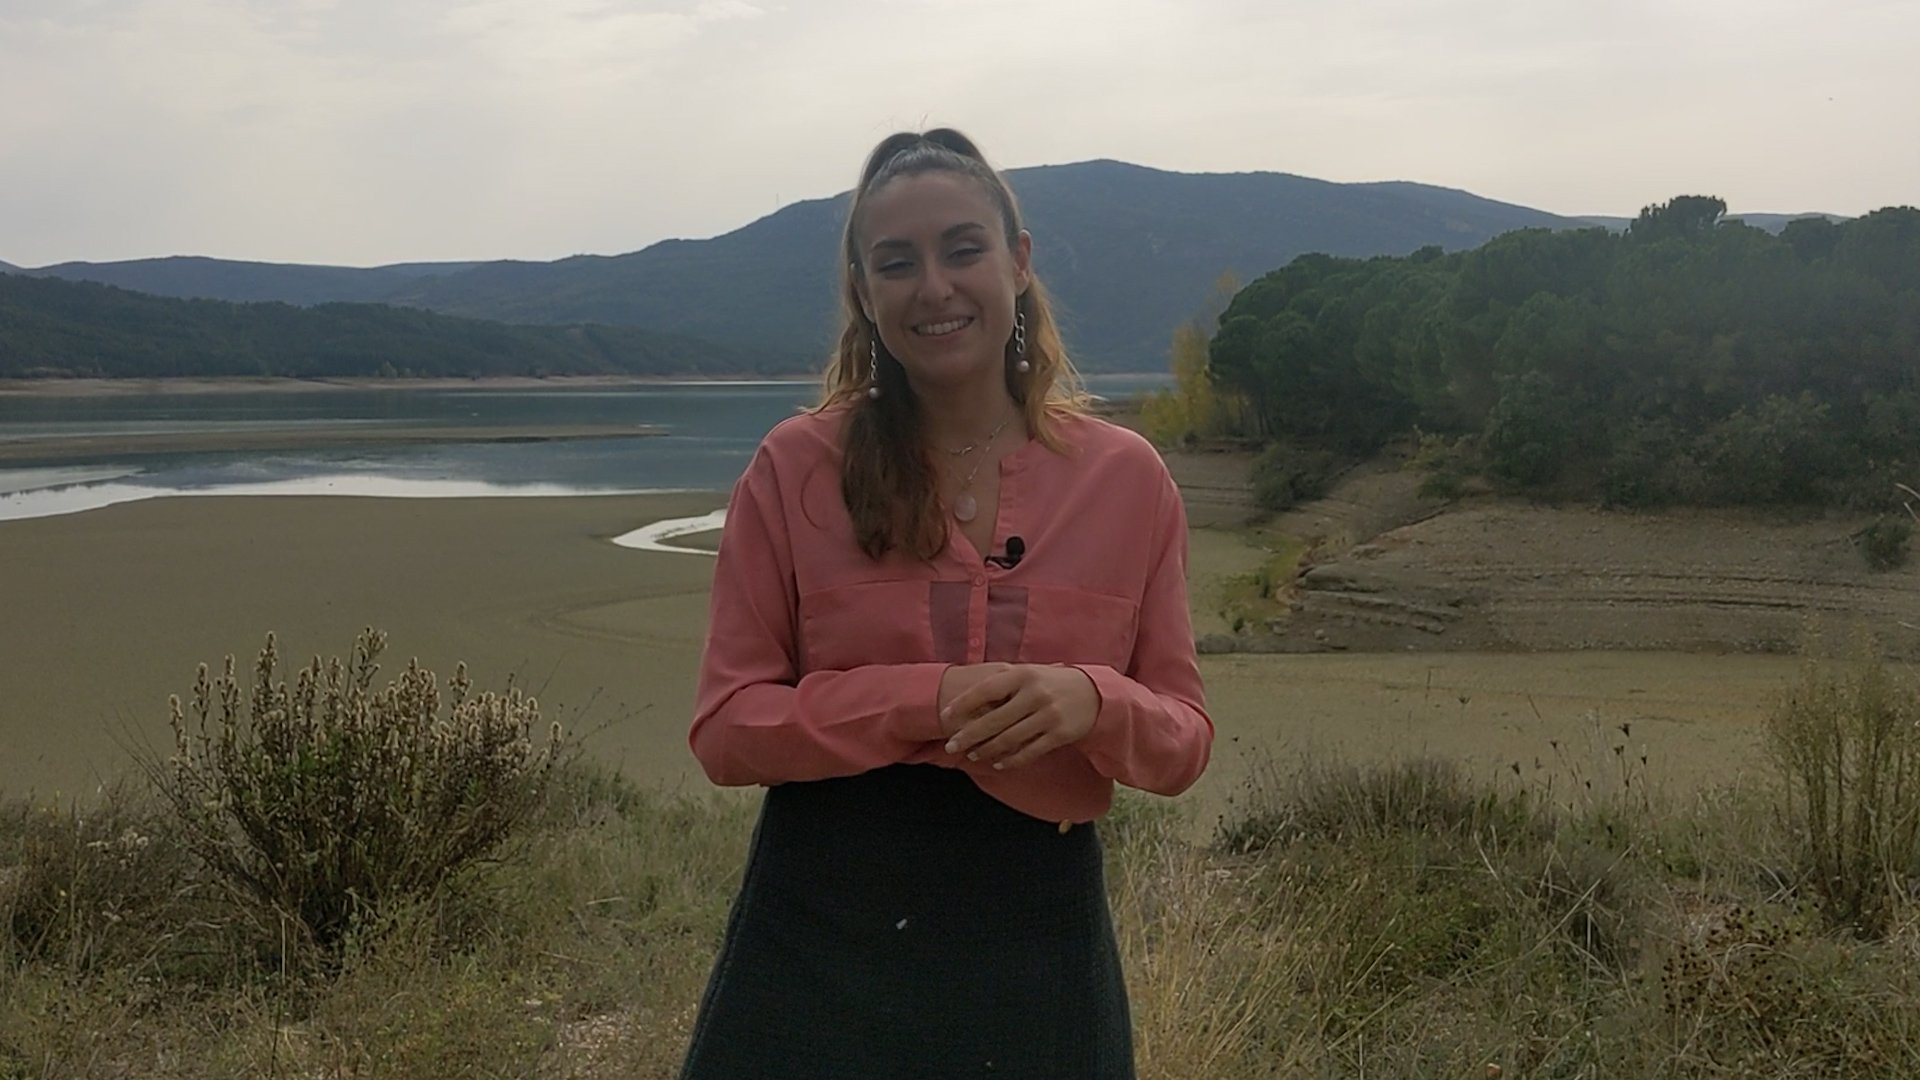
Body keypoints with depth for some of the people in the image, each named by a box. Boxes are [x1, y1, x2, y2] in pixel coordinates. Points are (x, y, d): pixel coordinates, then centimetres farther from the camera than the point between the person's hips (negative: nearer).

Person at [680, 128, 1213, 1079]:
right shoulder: (796, 468, -4)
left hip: (1038, 937, 2)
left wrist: (1095, 703, -18)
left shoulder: (1128, 479, 0)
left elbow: (1183, 742, 3)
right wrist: (922, 704, -20)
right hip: (823, 936, -1)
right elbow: (725, 728, -5)